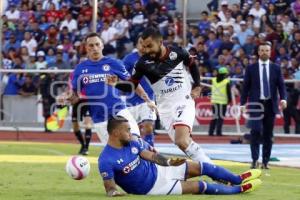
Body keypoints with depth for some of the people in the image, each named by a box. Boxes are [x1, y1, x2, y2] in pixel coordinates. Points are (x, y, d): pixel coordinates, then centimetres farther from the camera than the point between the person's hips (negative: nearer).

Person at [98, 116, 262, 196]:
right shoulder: (106, 160, -26)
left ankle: (238, 179, 28)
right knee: (201, 186, -8)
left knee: (200, 167, 6)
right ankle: (239, 189, 12)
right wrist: (113, 192, -45)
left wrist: (168, 162, -5)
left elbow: (150, 155, 6)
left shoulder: (130, 144, -4)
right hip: (152, 187, -7)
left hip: (157, 170, 7)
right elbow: (109, 187, -23)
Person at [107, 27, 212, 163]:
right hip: (165, 108, 3)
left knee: (182, 140, -23)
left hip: (184, 102, -3)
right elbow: (132, 85, 0)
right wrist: (116, 84, -17)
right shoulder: (144, 62, -6)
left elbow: (192, 66, 12)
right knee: (183, 142, -4)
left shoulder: (177, 53, -8)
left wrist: (197, 86, 5)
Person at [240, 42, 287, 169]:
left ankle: (265, 161, 8)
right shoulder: (251, 68, 4)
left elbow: (281, 86, 5)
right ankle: (255, 160, -6)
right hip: (256, 104, -2)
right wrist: (243, 103, -1)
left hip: (270, 105, 2)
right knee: (255, 133, -8)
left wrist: (283, 99, -12)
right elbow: (246, 87, 5)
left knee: (268, 135, 3)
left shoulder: (276, 68, 8)